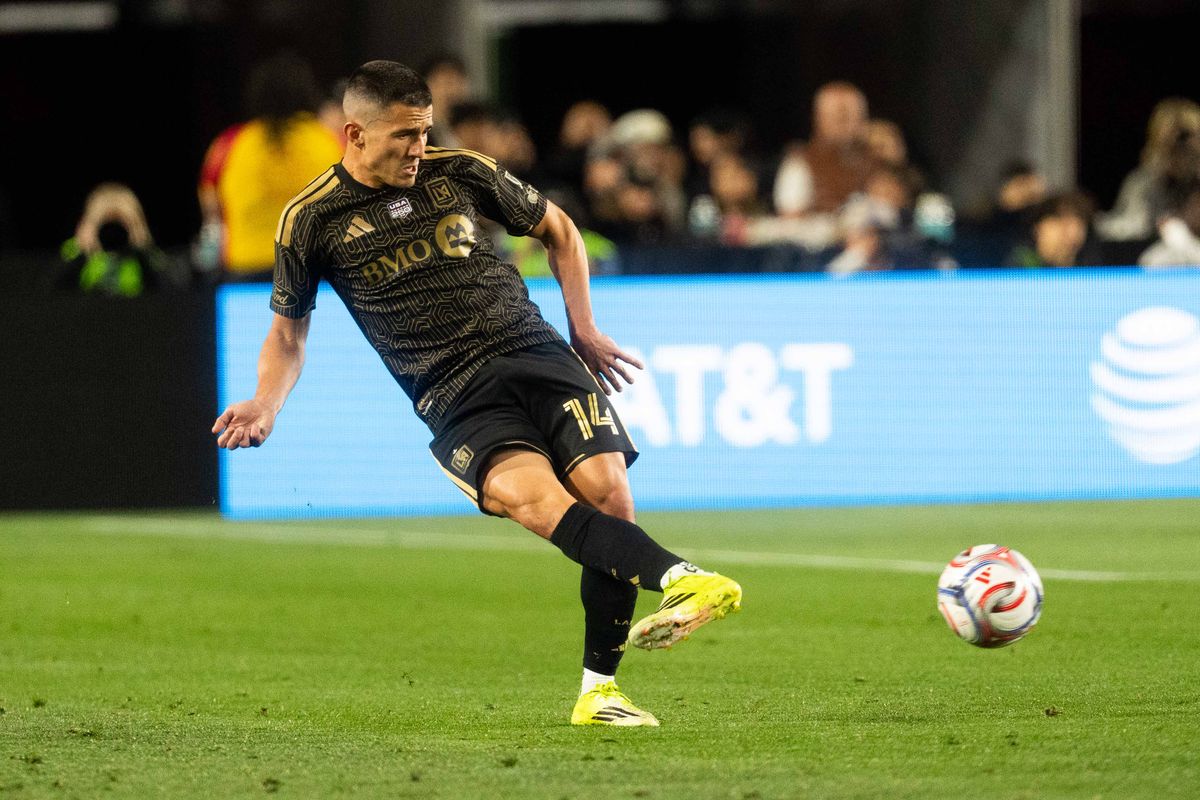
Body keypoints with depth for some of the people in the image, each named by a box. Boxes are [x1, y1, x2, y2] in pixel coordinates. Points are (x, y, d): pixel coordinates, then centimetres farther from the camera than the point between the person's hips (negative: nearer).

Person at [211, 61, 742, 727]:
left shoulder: (460, 173, 8)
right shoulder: (311, 220, 4)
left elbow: (556, 229, 23)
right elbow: (289, 331, 17)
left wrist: (584, 329, 15)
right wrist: (265, 406, -2)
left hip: (533, 349, 3)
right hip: (455, 400, -3)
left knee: (607, 492, -17)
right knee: (537, 497, -32)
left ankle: (598, 692, -5)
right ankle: (679, 579, -51)